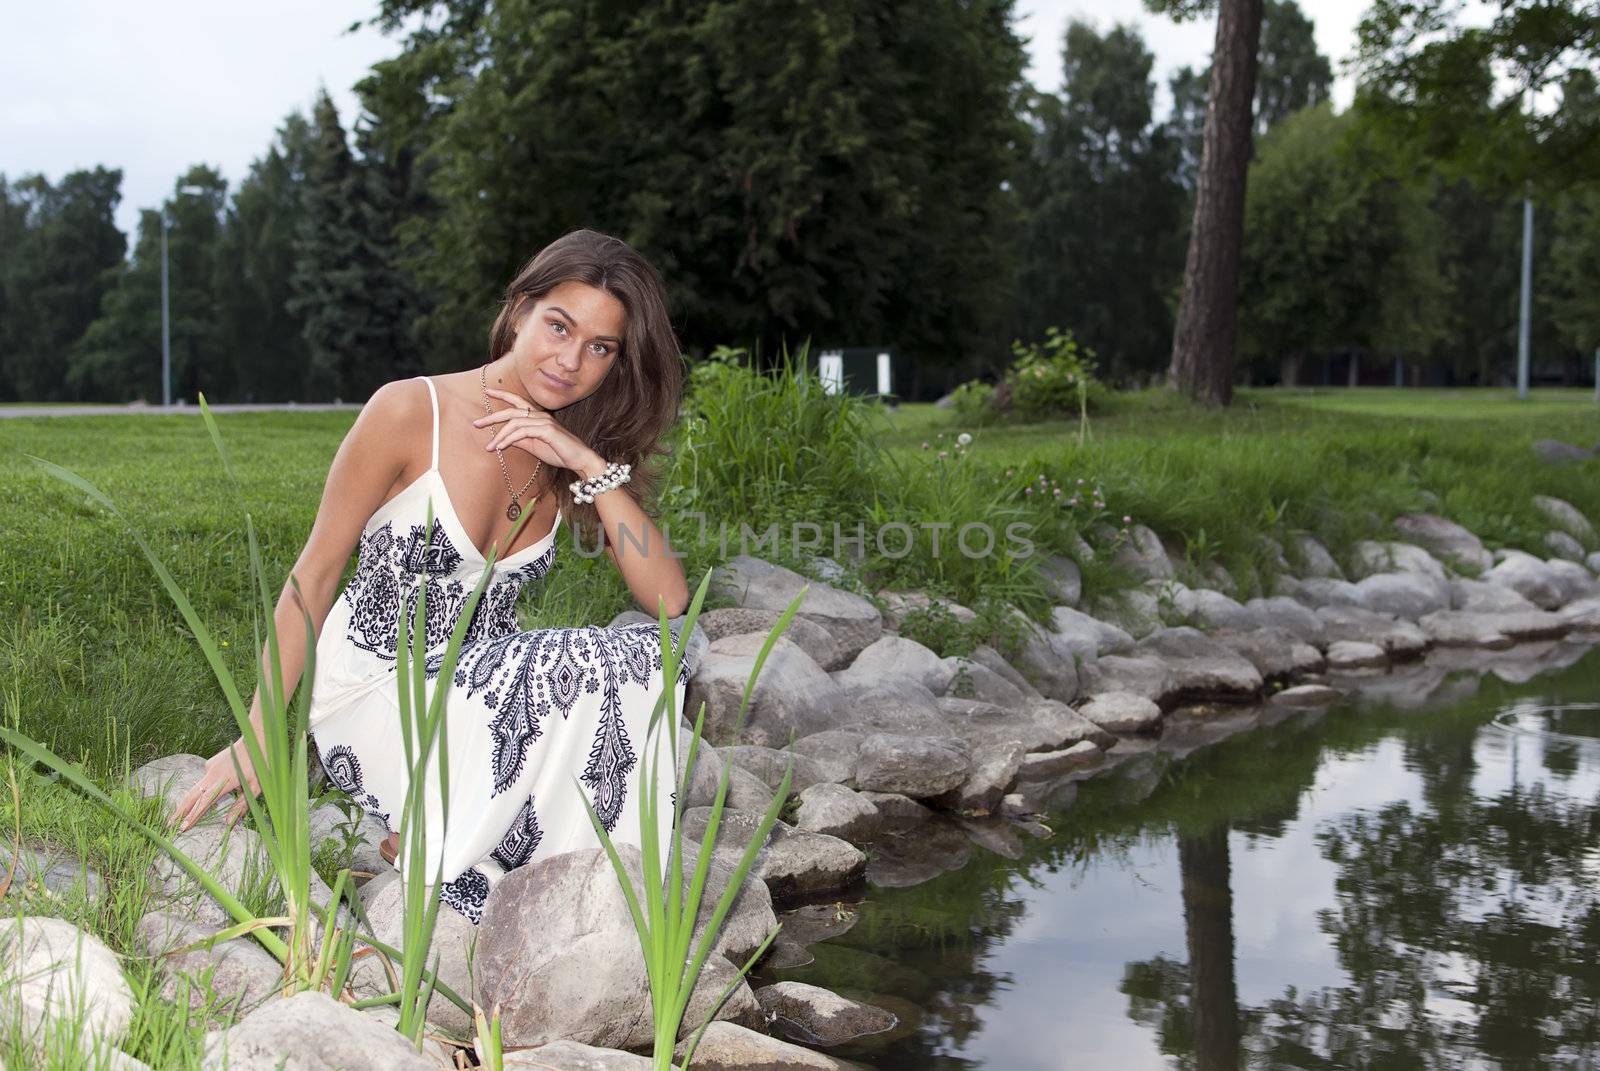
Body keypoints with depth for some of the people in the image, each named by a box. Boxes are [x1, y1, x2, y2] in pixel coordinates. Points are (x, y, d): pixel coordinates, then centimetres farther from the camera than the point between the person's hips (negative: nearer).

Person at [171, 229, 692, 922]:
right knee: (586, 671, -29)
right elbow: (313, 575, -8)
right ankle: (424, 840, -6)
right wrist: (256, 739, -11)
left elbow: (669, 599, -8)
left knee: (651, 655, -20)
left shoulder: (577, 460, 4)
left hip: (481, 691, 6)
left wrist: (592, 468, -17)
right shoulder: (411, 412, -13)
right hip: (375, 702, -6)